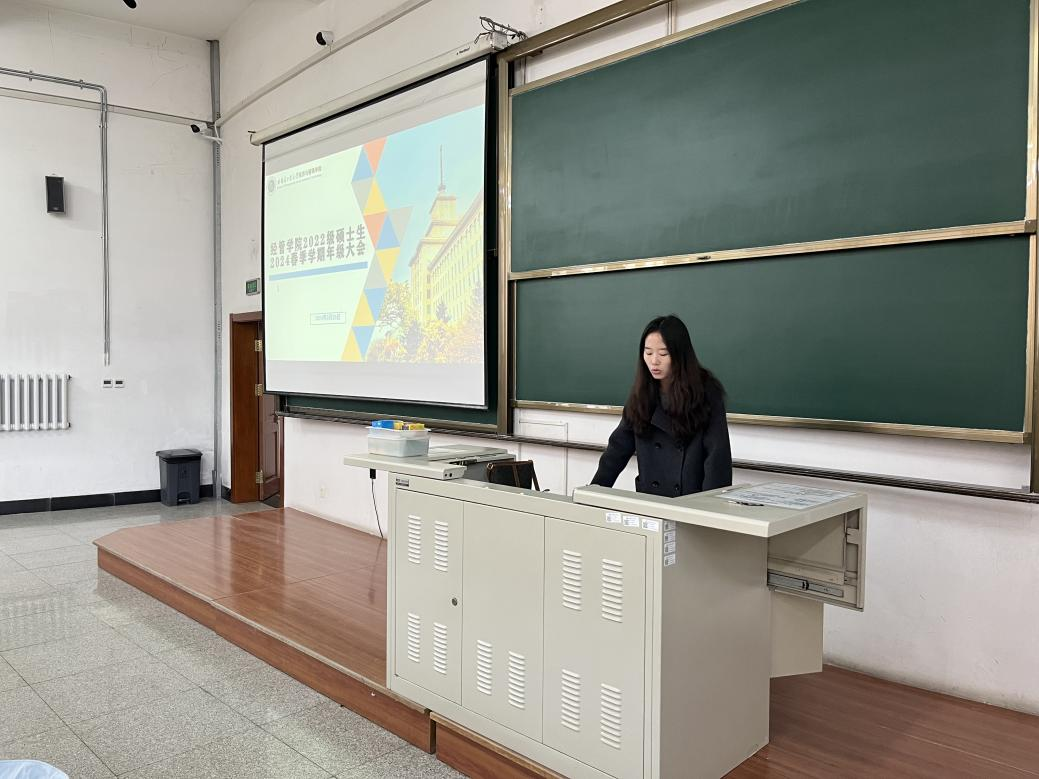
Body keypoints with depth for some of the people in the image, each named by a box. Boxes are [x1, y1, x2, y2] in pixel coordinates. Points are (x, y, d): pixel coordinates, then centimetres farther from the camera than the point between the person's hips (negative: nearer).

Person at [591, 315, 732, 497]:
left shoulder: (706, 392, -5)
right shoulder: (641, 393, 6)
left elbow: (717, 455, -9)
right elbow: (619, 446, 7)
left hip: (694, 500, -3)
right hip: (649, 500, 3)